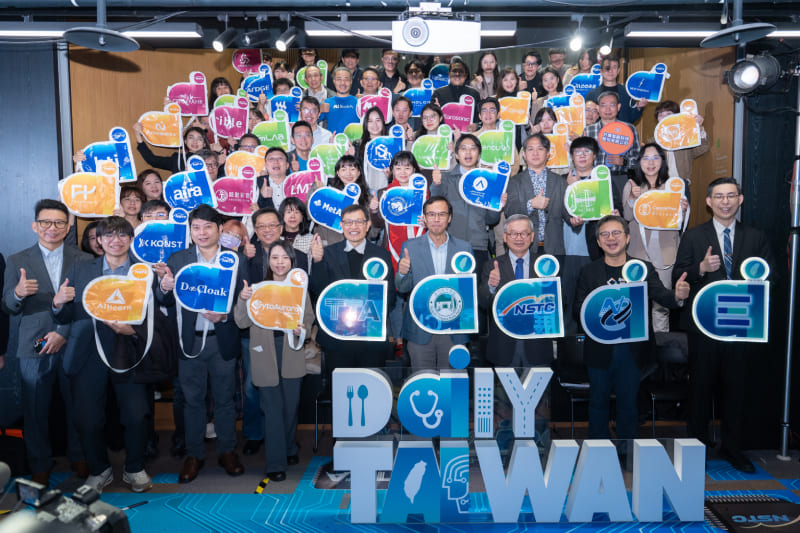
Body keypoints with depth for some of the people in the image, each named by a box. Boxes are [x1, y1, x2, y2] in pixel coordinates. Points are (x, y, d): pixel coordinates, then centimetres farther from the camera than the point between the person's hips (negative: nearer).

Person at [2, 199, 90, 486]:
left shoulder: (83, 261, 4)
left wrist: (63, 333, -11)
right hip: (34, 349, 0)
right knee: (35, 411, 7)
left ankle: (78, 456, 28)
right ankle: (40, 465, 24)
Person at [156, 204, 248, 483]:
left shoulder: (236, 260, 1)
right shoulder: (177, 259, 4)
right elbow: (166, 303, 4)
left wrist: (224, 315, -19)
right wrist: (164, 288, -18)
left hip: (222, 340, -1)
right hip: (190, 341, 1)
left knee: (224, 398, 11)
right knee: (193, 399, 11)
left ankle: (227, 451, 26)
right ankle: (194, 454, 25)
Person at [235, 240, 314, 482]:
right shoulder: (256, 287, -1)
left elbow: (309, 316, 8)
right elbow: (242, 322, -2)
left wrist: (302, 328, -13)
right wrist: (242, 300, -19)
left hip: (291, 351, 2)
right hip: (265, 353, -2)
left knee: (291, 404, 12)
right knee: (272, 406, 0)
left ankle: (289, 450, 34)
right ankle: (275, 462, 9)